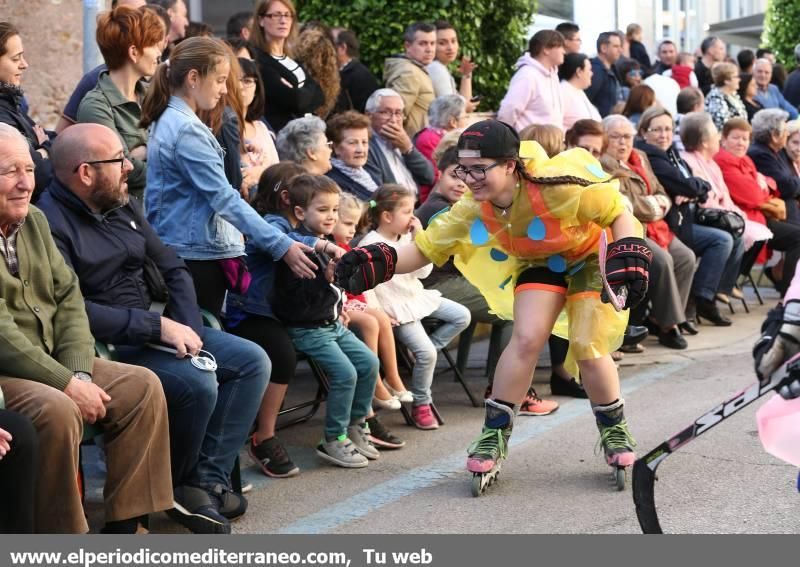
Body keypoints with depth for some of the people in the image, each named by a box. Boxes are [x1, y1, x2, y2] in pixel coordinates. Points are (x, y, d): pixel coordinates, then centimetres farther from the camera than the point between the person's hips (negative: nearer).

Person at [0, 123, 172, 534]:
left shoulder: (34, 220, 10)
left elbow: (68, 299, 8)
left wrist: (80, 372, -8)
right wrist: (67, 383, -22)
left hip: (49, 362, 9)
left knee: (142, 386, -1)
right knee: (57, 409, -33)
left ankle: (124, 525, 0)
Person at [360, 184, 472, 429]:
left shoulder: (407, 237, 7)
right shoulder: (371, 244, -16)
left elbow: (424, 272, 5)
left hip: (417, 297, 8)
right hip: (396, 309, -8)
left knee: (462, 316, 2)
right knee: (426, 353, -18)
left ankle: (422, 351, 2)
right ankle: (421, 405, -2)